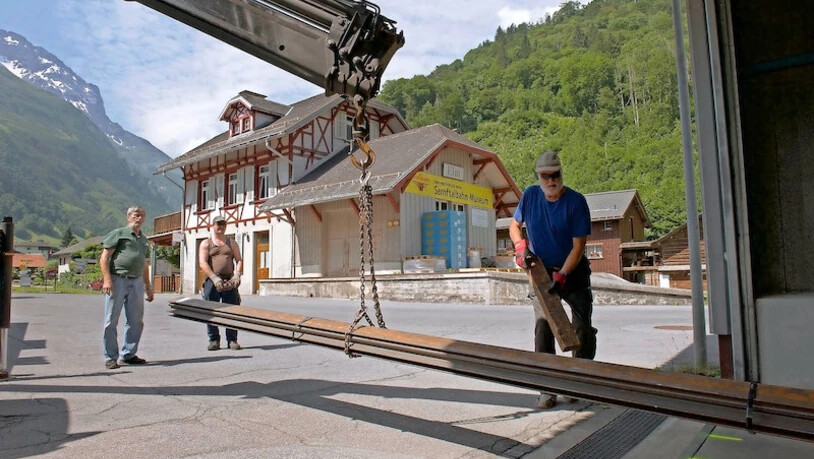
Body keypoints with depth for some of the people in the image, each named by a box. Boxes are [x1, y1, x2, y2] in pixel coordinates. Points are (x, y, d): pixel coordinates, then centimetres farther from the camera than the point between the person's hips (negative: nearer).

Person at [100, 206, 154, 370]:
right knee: (111, 321, 1)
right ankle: (110, 357, 9)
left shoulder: (144, 240, 20)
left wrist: (148, 286, 21)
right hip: (117, 280, -6)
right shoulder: (118, 233, 1)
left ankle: (128, 354, 19)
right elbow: (104, 258, -5)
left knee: (136, 321, 8)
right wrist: (107, 279, -16)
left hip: (136, 282, 6)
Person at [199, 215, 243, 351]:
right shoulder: (206, 244, 10)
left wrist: (237, 275, -8)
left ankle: (232, 340, 5)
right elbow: (202, 263, -3)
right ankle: (214, 340, 8)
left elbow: (239, 260, 11)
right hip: (212, 280, -1)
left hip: (229, 281, 1)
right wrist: (214, 278, -16)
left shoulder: (231, 243, 18)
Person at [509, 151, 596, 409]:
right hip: (543, 272, 2)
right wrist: (520, 245, -11)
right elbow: (514, 225, 10)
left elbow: (578, 246, -17)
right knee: (542, 327, -7)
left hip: (574, 272, -2)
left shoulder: (576, 201, -17)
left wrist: (561, 275, -26)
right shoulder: (530, 196, -6)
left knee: (583, 329, 2)